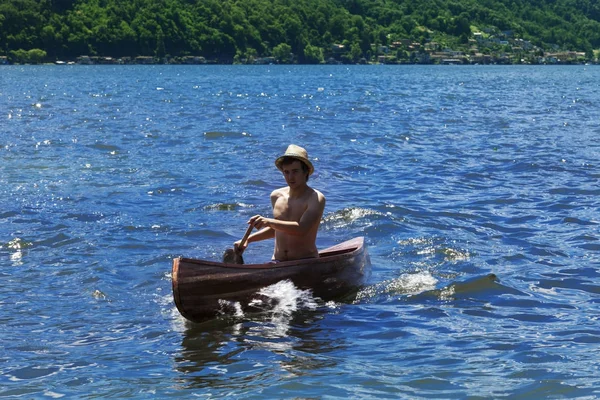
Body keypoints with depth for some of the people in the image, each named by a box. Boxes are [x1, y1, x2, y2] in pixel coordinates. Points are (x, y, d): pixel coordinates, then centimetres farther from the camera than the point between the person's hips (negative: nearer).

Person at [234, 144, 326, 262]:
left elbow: (302, 229, -25)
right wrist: (248, 239, 18)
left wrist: (268, 221, -33)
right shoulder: (276, 196, 11)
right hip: (277, 262, 5)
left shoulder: (316, 199, -8)